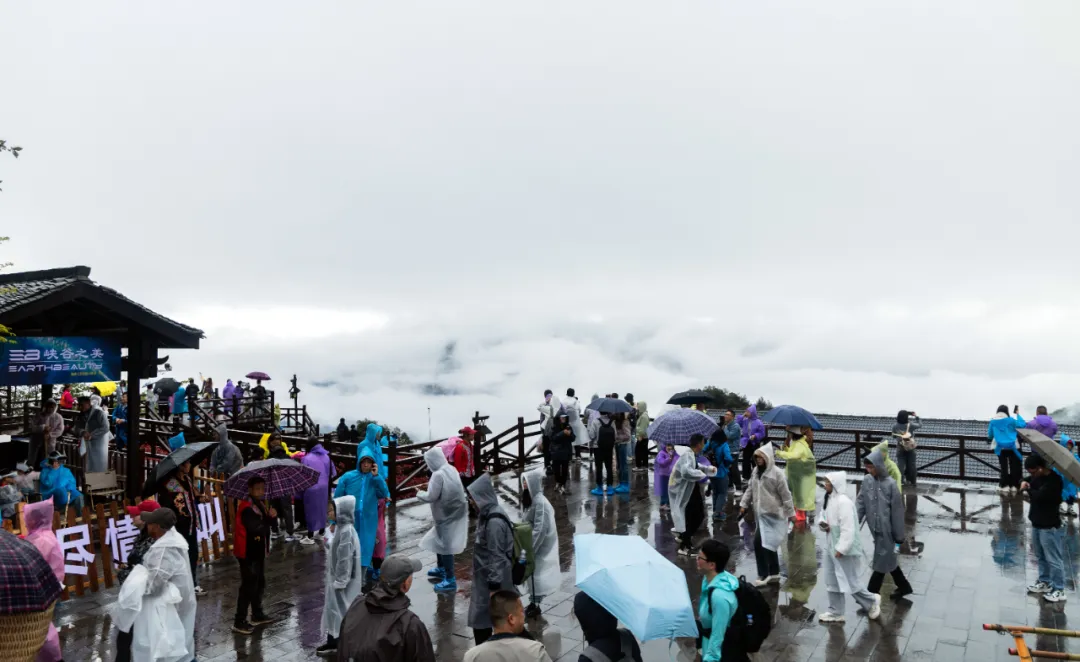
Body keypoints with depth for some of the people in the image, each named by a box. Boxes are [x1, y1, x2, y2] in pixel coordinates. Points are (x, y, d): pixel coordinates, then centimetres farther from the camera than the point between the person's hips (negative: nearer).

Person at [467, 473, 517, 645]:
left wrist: (493, 587, -19)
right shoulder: (488, 515, 7)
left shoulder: (494, 521, -24)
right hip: (485, 578, 9)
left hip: (492, 580, -9)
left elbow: (496, 557, -22)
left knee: (481, 622, -1)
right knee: (481, 621, 17)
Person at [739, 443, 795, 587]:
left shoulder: (777, 473, -15)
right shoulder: (756, 471, 8)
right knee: (769, 544, 15)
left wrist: (790, 513, -9)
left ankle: (764, 575, -4)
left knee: (759, 542, -13)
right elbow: (750, 489, 16)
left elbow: (785, 495, -12)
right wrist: (743, 504, 9)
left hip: (772, 515, -8)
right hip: (761, 514, 8)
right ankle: (774, 574, 27)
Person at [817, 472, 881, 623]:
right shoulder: (829, 498, 5)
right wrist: (822, 523, -5)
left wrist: (841, 549, -24)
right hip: (831, 547, 9)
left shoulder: (843, 502, -24)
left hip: (844, 549, -9)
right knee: (832, 581, 14)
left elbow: (848, 528, -25)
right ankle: (836, 613, 25)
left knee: (849, 582, 4)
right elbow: (823, 515, 19)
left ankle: (872, 602, 28)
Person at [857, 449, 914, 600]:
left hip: (886, 529, -6)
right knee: (888, 558, 19)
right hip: (875, 528, 6)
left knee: (881, 561, 5)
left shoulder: (890, 485, -18)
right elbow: (860, 503, 2)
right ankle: (904, 587, 37)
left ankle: (872, 593, 16)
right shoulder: (866, 480, -2)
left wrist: (899, 535, -8)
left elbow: (897, 511, -12)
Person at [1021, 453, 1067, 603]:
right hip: (1037, 523, 9)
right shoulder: (1037, 476, 3)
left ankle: (1059, 590, 8)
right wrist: (1025, 482, 0)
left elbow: (1038, 496, -31)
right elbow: (1028, 480, 24)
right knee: (1041, 557, 20)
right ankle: (1045, 583, 34)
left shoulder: (1054, 481, -23)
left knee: (1053, 559, 0)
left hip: (1049, 526, -9)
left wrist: (1029, 488, -11)